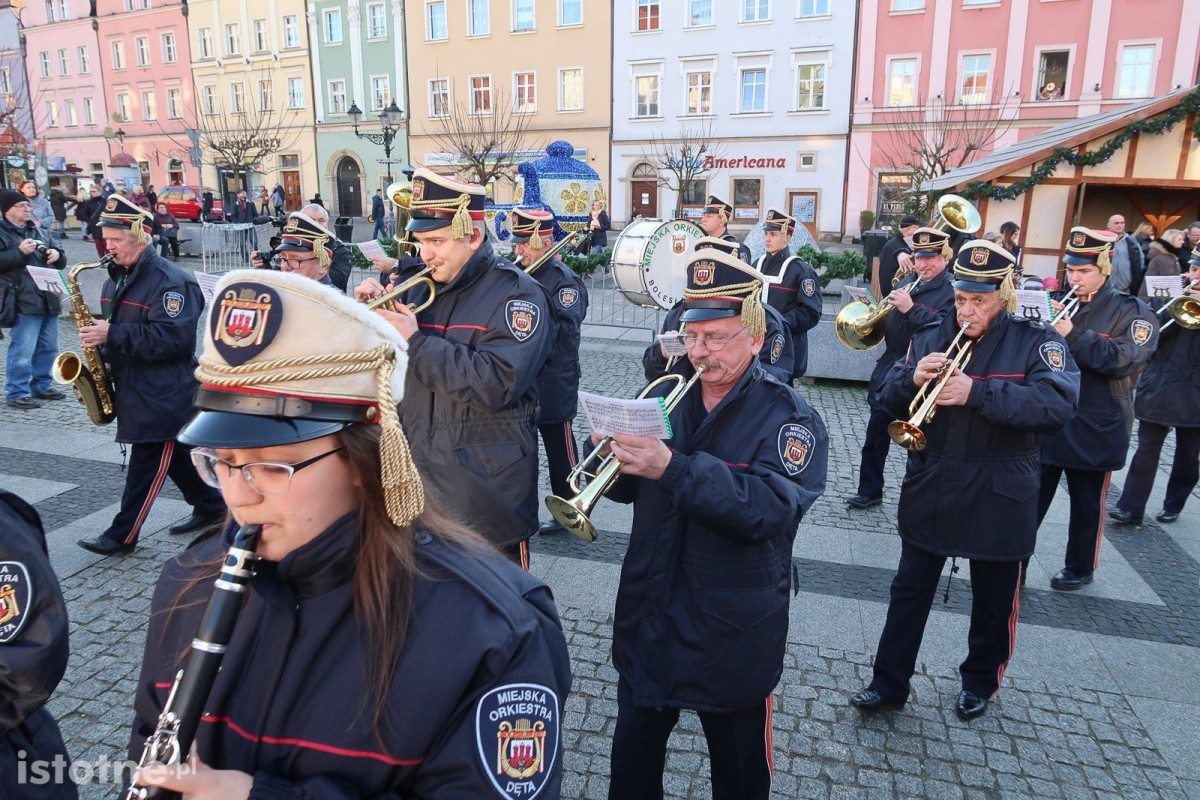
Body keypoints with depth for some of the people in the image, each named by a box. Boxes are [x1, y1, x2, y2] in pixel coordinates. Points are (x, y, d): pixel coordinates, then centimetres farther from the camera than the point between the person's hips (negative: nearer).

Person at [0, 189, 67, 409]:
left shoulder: (40, 232, 18)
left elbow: (61, 262, 21)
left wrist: (57, 254, 0)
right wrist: (19, 252, -20)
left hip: (49, 299, 7)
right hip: (25, 302, -7)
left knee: (48, 347, 14)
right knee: (23, 350, -7)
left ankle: (42, 385, 27)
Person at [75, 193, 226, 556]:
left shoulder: (171, 281, -17)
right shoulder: (117, 278, 12)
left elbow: (171, 338, -27)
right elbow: (115, 328, 23)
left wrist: (111, 335, -26)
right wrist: (97, 340, 2)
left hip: (163, 395, -9)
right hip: (133, 388, 9)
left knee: (146, 463, -1)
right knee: (175, 455, 16)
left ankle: (122, 535, 7)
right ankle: (211, 507, 29)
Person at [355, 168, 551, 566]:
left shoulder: (516, 293, -12)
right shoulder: (415, 285, 7)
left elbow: (498, 384, -27)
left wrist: (415, 341, -22)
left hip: (486, 486, -6)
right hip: (416, 479, 6)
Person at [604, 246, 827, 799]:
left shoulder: (788, 417, -12)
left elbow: (770, 509, -28)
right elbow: (626, 488, 5)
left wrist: (672, 468, -38)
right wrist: (616, 456, -18)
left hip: (731, 636, -4)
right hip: (647, 623, 4)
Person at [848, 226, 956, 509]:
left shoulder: (952, 290, -10)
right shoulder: (908, 281, 10)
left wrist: (910, 308, -25)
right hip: (890, 367, 6)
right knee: (876, 431, 10)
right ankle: (869, 490, 22)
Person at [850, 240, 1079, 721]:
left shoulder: (1037, 342, -7)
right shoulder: (930, 337, 3)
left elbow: (1058, 405, -23)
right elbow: (890, 399, 0)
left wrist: (978, 393, -32)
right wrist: (913, 378, -22)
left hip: (999, 499, -2)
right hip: (929, 495, 2)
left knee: (993, 604, 15)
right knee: (909, 593, 9)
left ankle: (980, 681, 37)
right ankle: (889, 684, 21)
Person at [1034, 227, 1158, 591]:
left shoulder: (1132, 312, -5)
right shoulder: (1059, 304, 8)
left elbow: (1124, 361, -20)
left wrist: (1073, 336, -26)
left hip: (1094, 428, -3)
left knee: (1087, 504, 12)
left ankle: (1080, 567, 28)